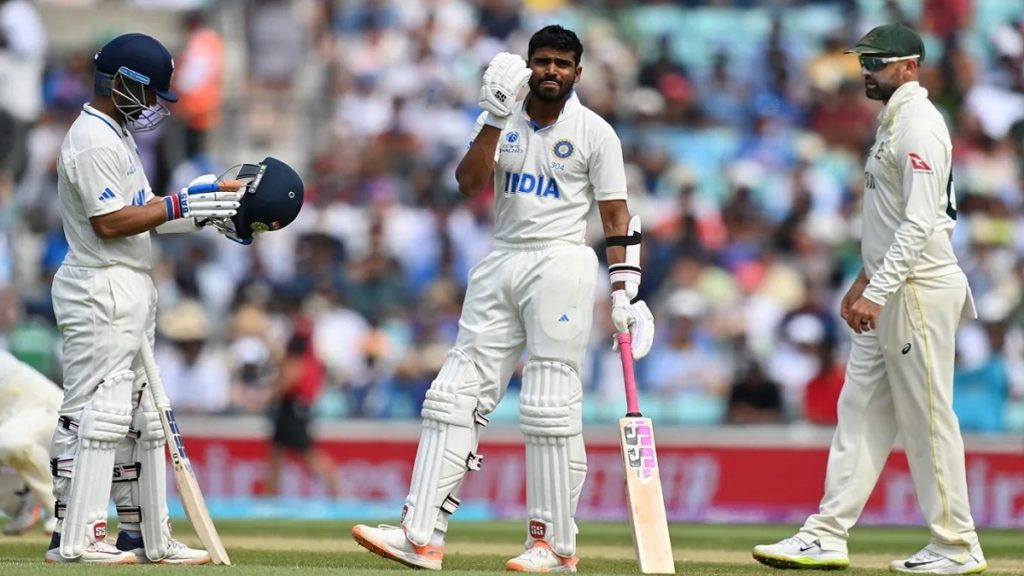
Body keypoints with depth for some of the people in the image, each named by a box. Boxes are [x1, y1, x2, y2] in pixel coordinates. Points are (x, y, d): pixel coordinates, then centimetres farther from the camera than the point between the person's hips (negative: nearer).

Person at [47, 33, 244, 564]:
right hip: (100, 293, -11)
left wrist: (198, 207, 8)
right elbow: (109, 222, -21)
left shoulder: (116, 135, 18)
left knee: (140, 415, 12)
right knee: (95, 412, -11)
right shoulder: (93, 142, -15)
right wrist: (179, 205, -17)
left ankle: (147, 538, 17)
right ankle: (72, 540, -12)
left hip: (130, 292, 11)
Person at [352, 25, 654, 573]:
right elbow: (469, 182, -4)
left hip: (561, 265, -5)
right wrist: (495, 119, -16)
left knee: (550, 406, -7)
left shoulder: (595, 133, -1)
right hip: (499, 263, 5)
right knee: (455, 395, -2)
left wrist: (624, 294, -9)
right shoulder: (501, 121, 10)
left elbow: (618, 217, -2)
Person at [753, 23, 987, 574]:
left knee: (927, 418, -5)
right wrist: (866, 278, 22)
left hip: (921, 291, -10)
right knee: (861, 411, 8)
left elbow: (920, 224, -23)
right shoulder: (892, 121, 16)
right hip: (888, 291, 10)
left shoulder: (919, 124, -16)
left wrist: (877, 292, -26)